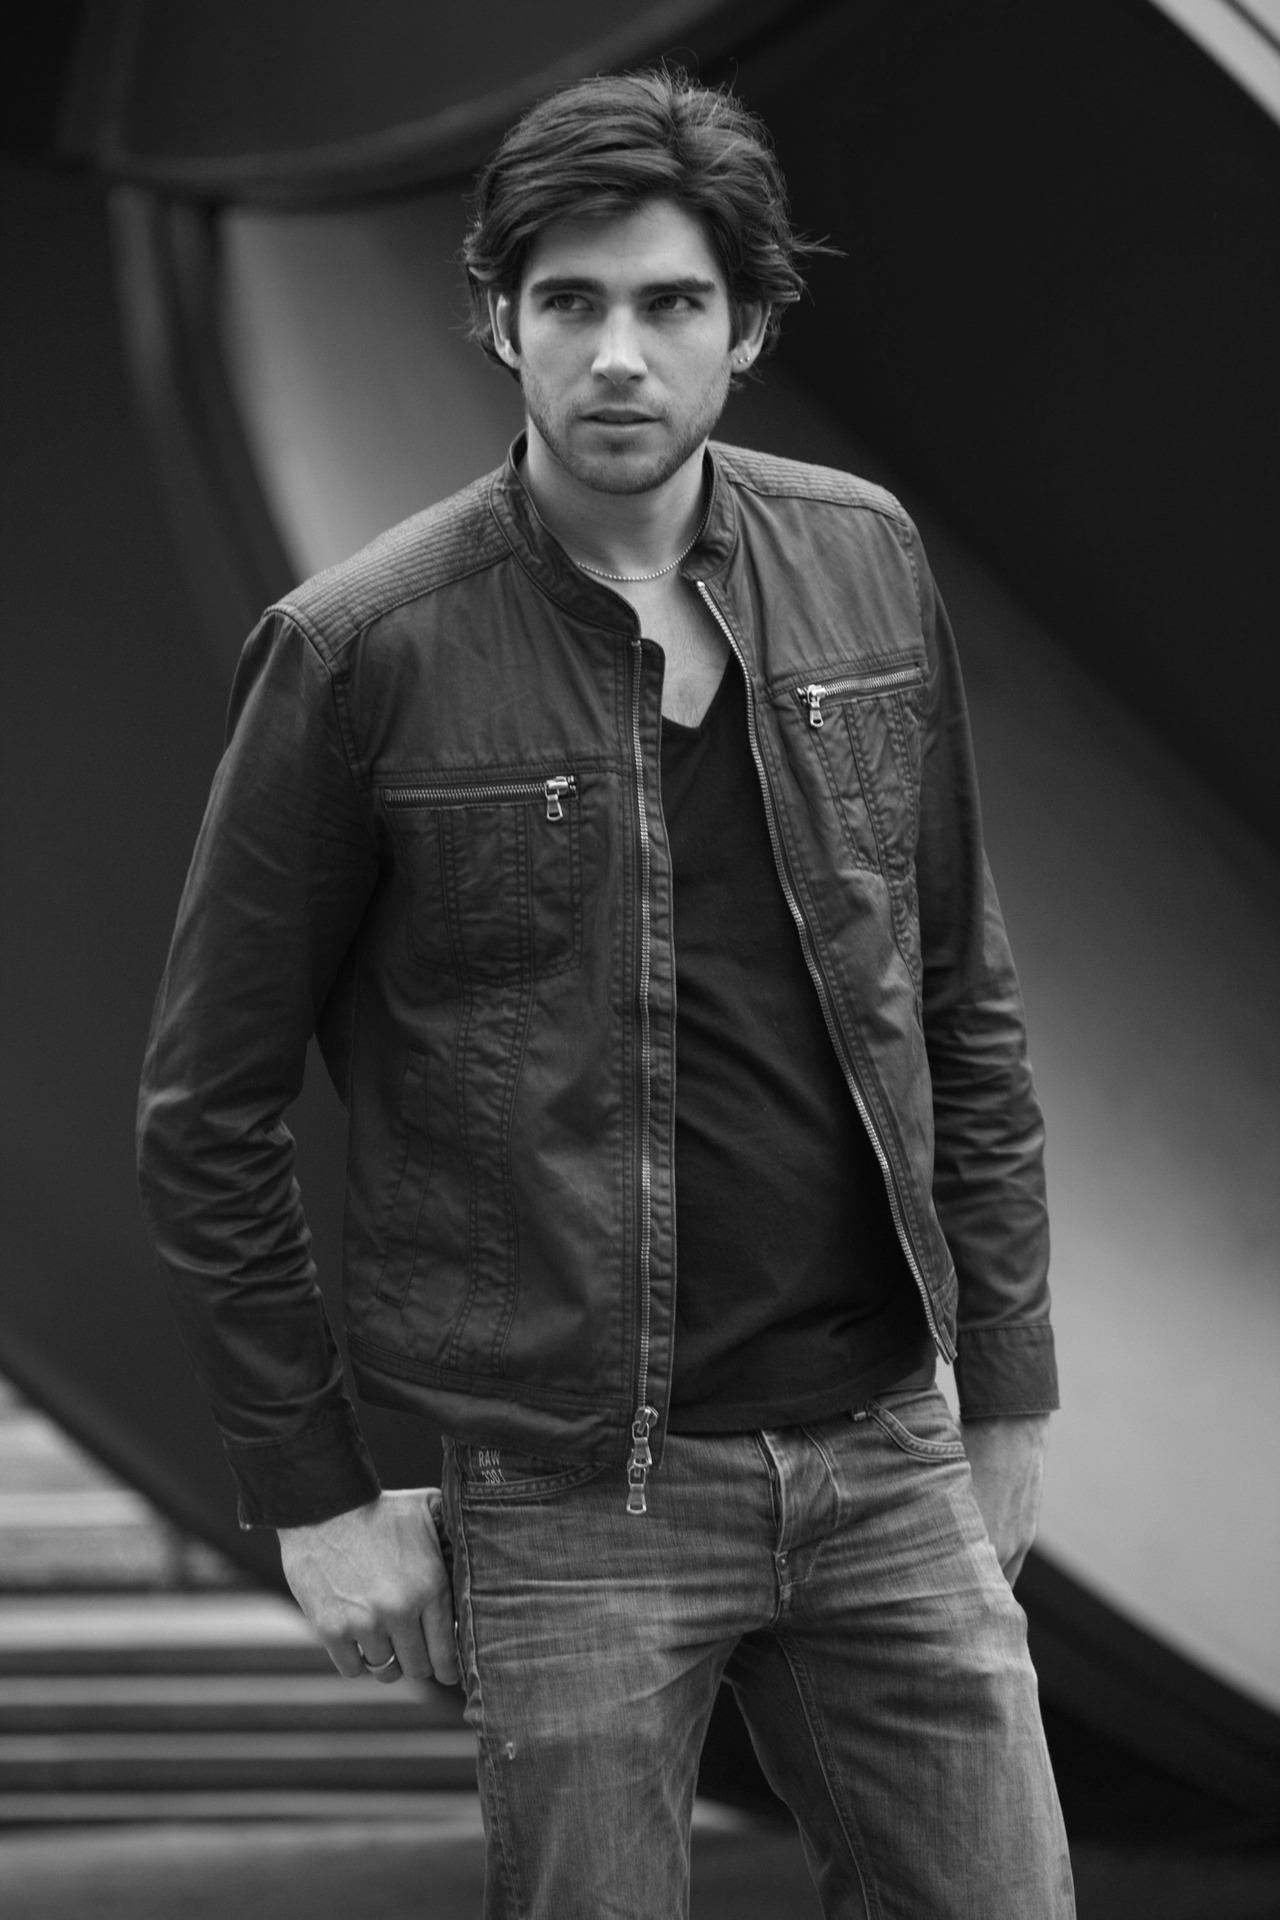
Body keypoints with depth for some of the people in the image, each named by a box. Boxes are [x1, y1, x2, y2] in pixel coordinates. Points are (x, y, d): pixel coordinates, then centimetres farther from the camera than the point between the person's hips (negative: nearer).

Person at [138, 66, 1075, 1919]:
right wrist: (314, 1494, -3)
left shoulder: (862, 565, 3)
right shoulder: (363, 654, -10)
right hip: (572, 1495, -4)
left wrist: (1009, 1389, 10)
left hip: (882, 1454, 4)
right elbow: (209, 1111, -3)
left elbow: (962, 1003, 11)